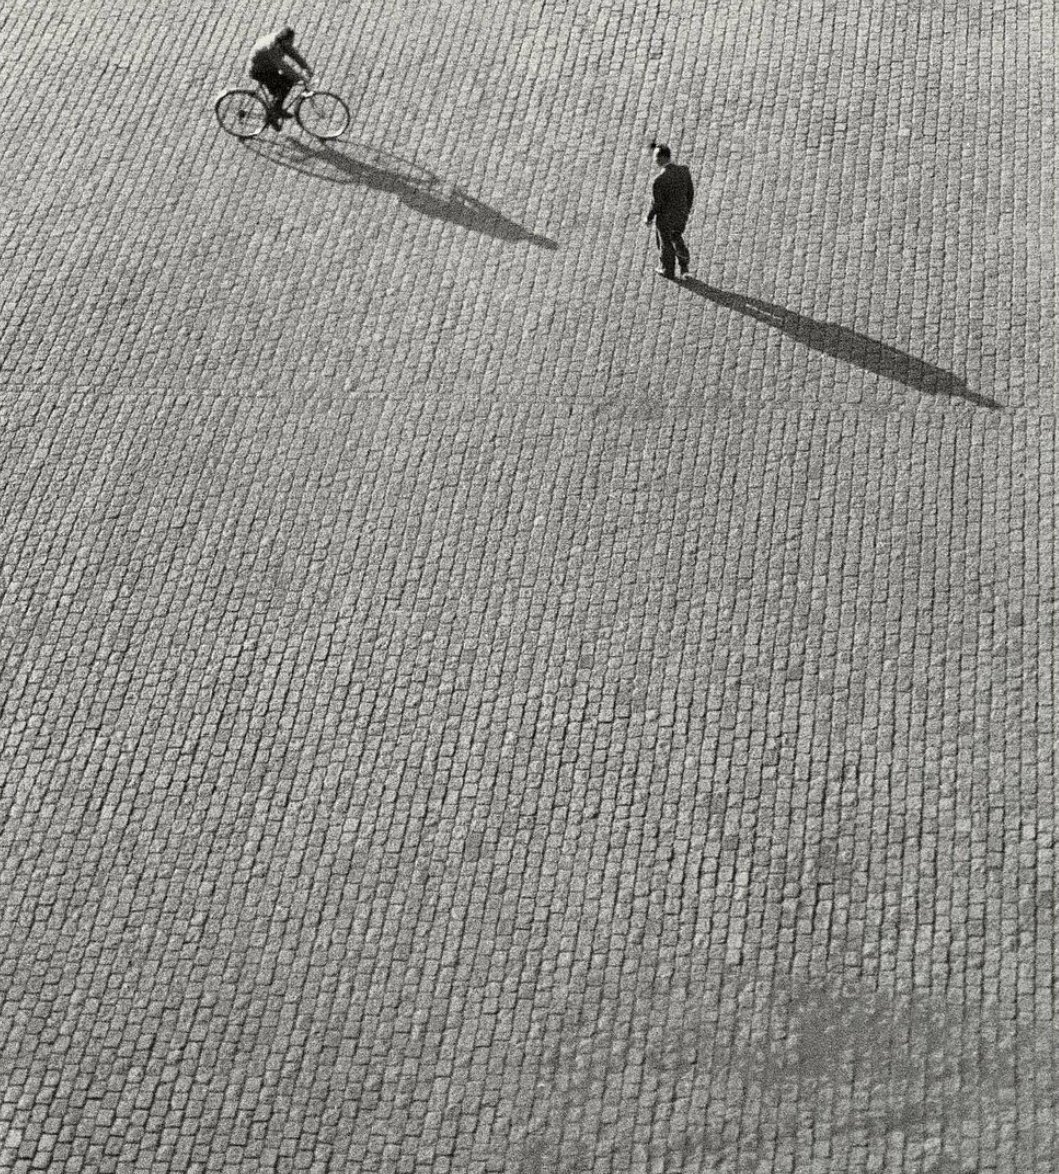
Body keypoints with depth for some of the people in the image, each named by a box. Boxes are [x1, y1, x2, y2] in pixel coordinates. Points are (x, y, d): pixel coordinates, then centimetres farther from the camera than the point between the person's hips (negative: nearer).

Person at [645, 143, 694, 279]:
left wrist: (649, 217, -4)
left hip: (665, 217, -5)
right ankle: (685, 265, 28)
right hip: (682, 214, 5)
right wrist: (688, 207, 17)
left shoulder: (658, 180, -32)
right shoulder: (684, 170, -15)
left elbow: (657, 204, -23)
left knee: (666, 243, 21)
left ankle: (669, 271, 40)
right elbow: (690, 191, -1)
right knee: (676, 237, 32)